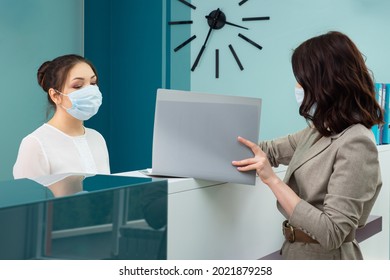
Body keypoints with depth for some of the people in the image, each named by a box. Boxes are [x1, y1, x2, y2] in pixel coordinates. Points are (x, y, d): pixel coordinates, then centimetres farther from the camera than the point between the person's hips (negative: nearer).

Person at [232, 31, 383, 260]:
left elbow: (332, 233, -28)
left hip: (324, 257, -8)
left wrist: (272, 179, -27)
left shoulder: (355, 143, -22)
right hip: (297, 252, 8)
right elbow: (271, 150, 18)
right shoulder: (320, 131, 4)